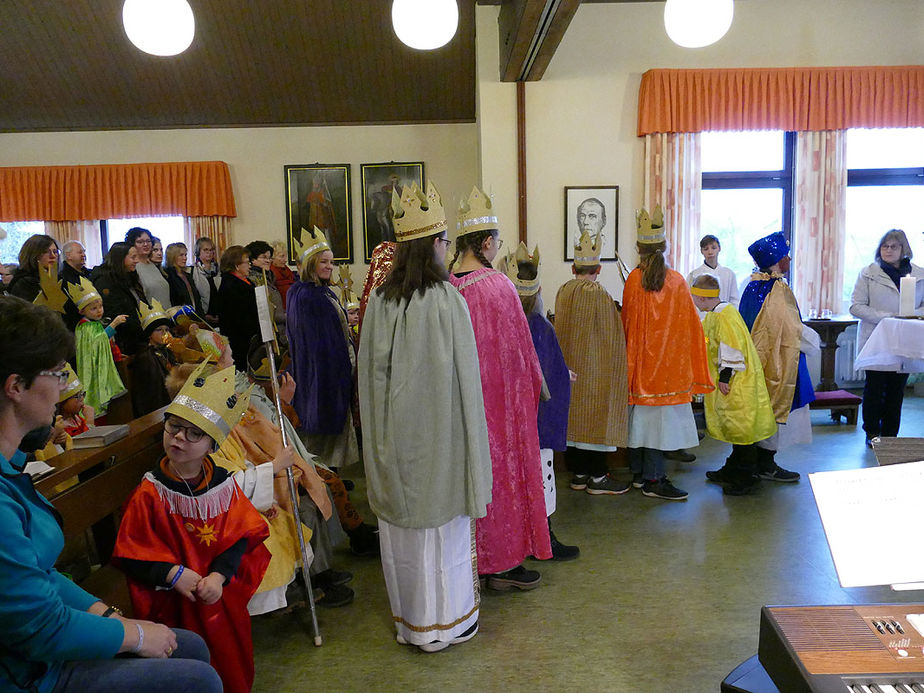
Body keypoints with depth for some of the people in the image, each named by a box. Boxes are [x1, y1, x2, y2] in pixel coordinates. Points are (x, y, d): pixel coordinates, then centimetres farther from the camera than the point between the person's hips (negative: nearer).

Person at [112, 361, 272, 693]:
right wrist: (173, 574, -21)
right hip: (176, 596, -3)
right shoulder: (149, 494, -11)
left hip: (222, 587, 3)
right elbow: (131, 554, -9)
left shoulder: (223, 484, -3)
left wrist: (219, 576, -16)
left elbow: (239, 535, -2)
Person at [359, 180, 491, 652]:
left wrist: (383, 428, 14)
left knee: (401, 523, 16)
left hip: (394, 431, 5)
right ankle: (444, 622, 24)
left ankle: (407, 617, 32)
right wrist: (470, 436, -2)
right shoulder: (446, 298, -15)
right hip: (437, 430, -4)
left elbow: (370, 370, 4)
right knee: (442, 519, 9)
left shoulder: (379, 300, -2)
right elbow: (462, 374, -13)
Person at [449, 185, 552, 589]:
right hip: (500, 395, -6)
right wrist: (536, 383, 5)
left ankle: (471, 557, 29)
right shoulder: (497, 286, -16)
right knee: (502, 472, 6)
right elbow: (518, 347, -9)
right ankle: (501, 564, 18)